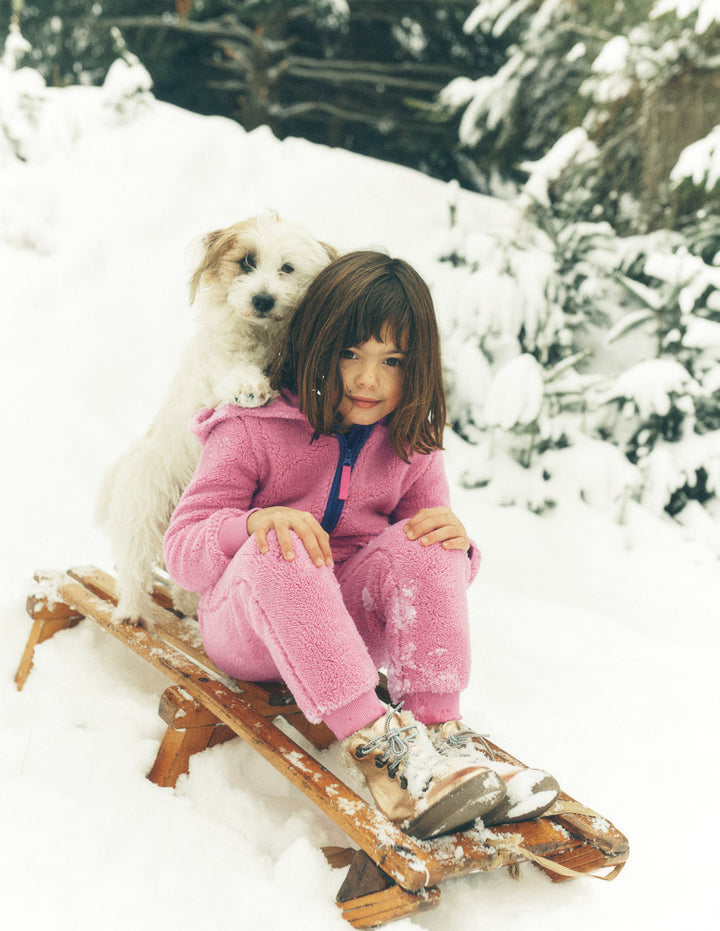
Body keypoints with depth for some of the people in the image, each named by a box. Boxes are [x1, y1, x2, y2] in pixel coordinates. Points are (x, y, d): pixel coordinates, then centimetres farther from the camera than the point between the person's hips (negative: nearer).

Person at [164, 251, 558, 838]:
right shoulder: (253, 429, -9)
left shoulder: (411, 447, 3)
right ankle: (375, 743, -45)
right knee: (277, 553, -36)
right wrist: (252, 522, -34)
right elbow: (182, 552, -11)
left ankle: (439, 731, -34)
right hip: (246, 629, -3)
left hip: (350, 624, 3)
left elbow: (430, 551, 6)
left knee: (420, 542, -24)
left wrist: (457, 546, -20)